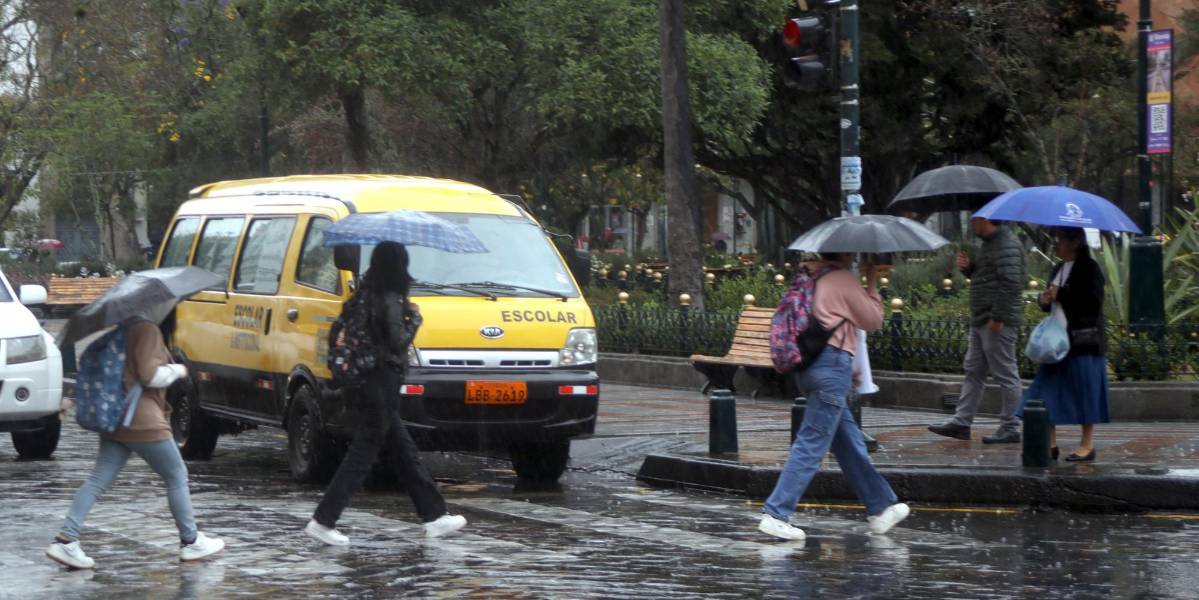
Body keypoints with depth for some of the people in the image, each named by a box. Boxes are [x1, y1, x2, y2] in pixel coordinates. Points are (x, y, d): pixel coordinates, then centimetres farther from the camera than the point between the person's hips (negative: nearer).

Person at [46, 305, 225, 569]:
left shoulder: (127, 328, 12)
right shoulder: (147, 330, -15)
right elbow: (151, 375, -19)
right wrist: (177, 370, -4)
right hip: (143, 423, -8)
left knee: (98, 480, 4)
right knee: (176, 477, 7)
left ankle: (65, 540, -6)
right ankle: (191, 542, 16)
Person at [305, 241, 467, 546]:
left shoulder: (363, 297, 10)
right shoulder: (390, 301, -16)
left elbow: (340, 334, 11)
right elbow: (396, 341, -19)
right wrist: (413, 316, -7)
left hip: (363, 382, 9)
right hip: (382, 386, -9)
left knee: (406, 451, 14)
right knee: (362, 454, -4)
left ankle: (435, 516, 20)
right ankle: (322, 521, -4)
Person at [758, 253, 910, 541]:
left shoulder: (812, 276, 15)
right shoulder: (844, 280, -9)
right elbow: (873, 320, -1)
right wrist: (872, 284, 12)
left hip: (807, 363, 9)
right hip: (833, 362, -9)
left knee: (849, 441, 15)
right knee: (812, 444, -8)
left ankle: (881, 508, 24)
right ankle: (775, 515, -11)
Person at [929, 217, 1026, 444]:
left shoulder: (1007, 245, -15)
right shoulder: (990, 243, 19)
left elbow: (1010, 282, -24)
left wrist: (998, 317, -24)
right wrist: (968, 267, 9)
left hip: (998, 323, -11)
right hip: (981, 321, 11)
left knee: (1005, 374, -4)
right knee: (973, 371, 11)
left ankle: (1010, 428, 0)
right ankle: (962, 422, 15)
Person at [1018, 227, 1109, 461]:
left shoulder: (1089, 268, -9)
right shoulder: (1059, 269, 17)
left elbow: (1093, 301, -20)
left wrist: (1060, 295, -16)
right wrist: (1045, 300, 3)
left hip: (1082, 341, -8)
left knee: (1084, 392, -2)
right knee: (1049, 390, 4)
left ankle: (1087, 444, 6)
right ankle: (1051, 444, 8)